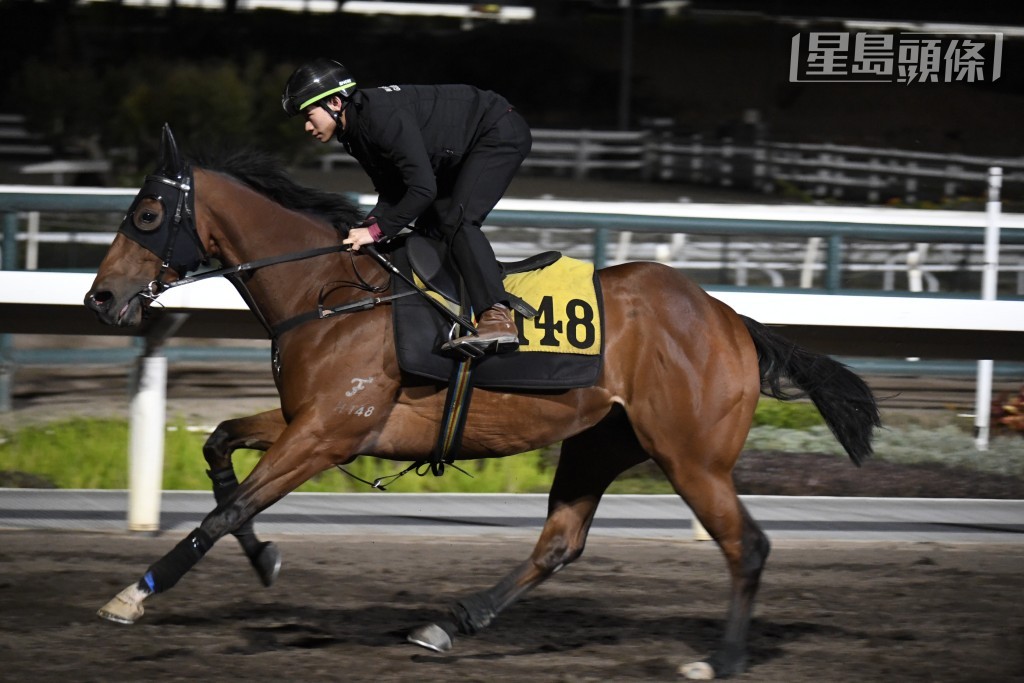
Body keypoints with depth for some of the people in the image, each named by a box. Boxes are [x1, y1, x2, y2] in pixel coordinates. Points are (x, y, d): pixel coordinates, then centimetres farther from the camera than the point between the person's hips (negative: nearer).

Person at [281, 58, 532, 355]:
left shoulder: (384, 117, -31)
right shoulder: (354, 133, 1)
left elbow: (423, 188, -33)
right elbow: (393, 193, 7)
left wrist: (378, 230, -27)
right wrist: (366, 228, -10)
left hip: (502, 134, -10)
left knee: (456, 221, -24)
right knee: (429, 230, 8)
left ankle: (497, 318, -34)